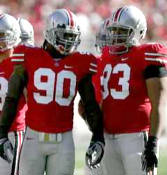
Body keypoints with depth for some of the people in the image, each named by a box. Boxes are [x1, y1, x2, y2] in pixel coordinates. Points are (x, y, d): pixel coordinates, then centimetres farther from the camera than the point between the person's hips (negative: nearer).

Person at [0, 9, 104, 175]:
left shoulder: (80, 65, 4)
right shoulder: (29, 59, -1)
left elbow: (90, 105, 12)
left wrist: (98, 139, 5)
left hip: (63, 141, 1)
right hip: (34, 137, -1)